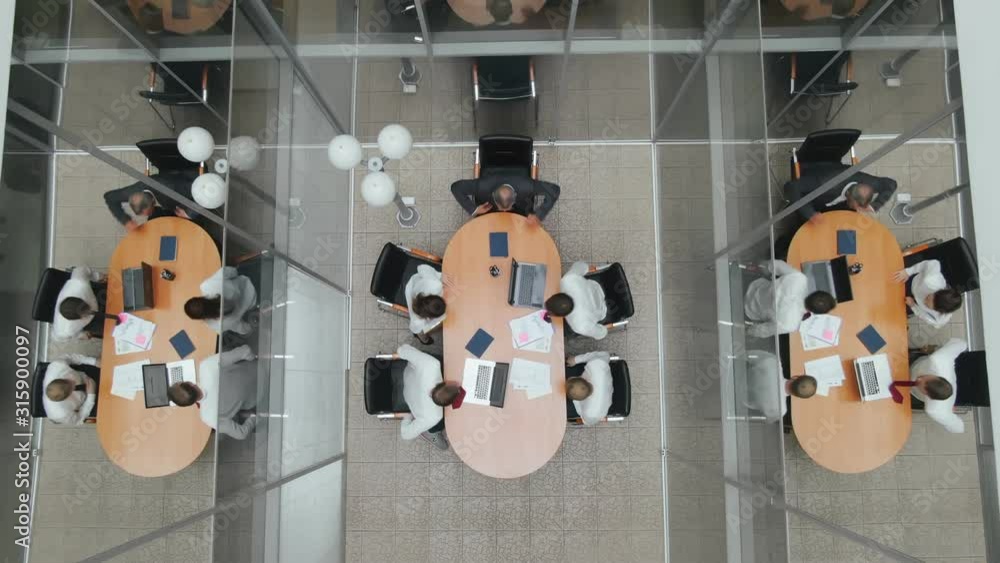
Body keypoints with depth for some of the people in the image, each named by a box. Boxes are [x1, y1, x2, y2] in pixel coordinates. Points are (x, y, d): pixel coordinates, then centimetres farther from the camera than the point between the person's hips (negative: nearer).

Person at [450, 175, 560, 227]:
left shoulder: (525, 187, -44)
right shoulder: (483, 186, -43)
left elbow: (554, 190, -35)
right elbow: (456, 187, -30)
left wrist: (539, 215, -47)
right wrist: (473, 209, -38)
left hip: (520, 211, 0)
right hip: (488, 211, 0)